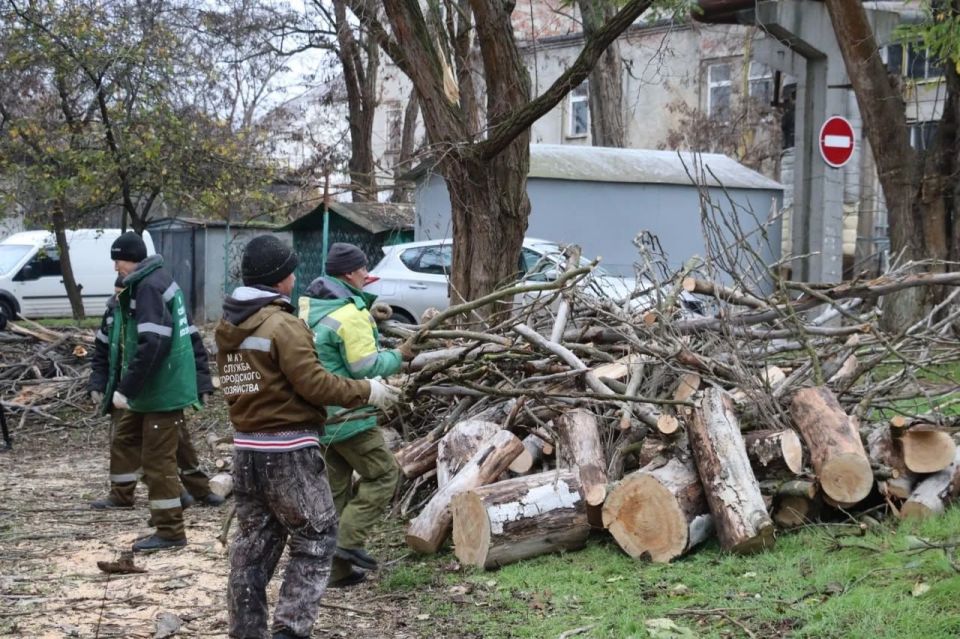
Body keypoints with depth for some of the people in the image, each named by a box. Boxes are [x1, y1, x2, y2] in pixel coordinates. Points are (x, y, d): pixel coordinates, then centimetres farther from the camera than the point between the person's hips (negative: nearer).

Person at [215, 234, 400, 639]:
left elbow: (247, 380, 9)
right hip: (289, 451, -8)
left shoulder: (228, 327, 9)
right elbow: (314, 384, -18)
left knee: (253, 545, 14)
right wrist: (366, 391, -7)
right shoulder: (283, 325, -15)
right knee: (315, 540, 2)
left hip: (245, 448, 8)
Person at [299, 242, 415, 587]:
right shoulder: (351, 315, -19)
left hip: (315, 414, 9)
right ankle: (349, 539, -6)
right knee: (383, 473, 3)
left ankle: (338, 568, 17)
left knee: (335, 487, 13)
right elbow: (367, 367, -19)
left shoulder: (308, 305, 9)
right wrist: (398, 355, -2)